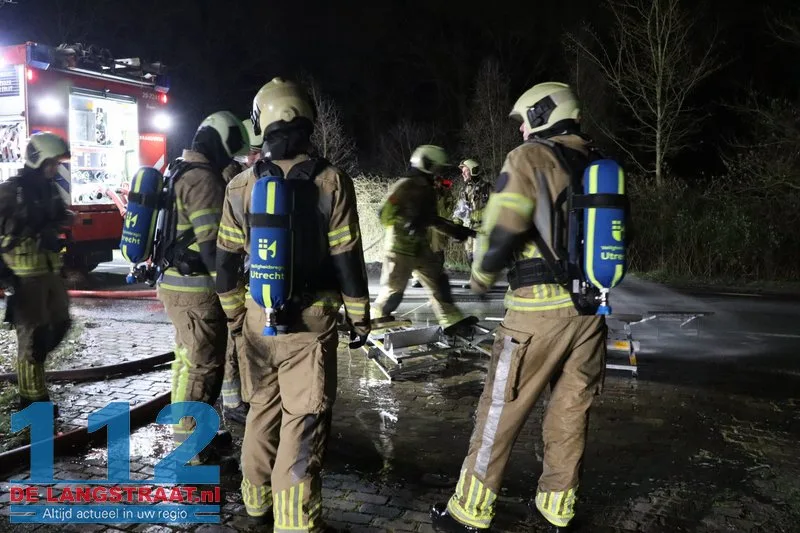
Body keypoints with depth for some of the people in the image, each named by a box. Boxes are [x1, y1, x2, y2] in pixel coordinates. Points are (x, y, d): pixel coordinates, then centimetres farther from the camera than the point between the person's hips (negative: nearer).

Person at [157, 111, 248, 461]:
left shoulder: (181, 174, 16)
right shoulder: (204, 179, -17)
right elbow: (211, 244, -22)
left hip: (174, 282, 10)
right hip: (195, 289, -10)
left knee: (188, 360, 19)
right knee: (203, 365, -1)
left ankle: (192, 432, 30)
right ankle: (190, 441, 8)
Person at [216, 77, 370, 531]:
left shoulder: (241, 186, 1)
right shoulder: (331, 181, -8)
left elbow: (227, 261, 5)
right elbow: (347, 259, -8)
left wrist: (235, 314, 18)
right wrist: (360, 317, 3)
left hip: (257, 319, 4)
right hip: (310, 320, -4)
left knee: (263, 410, 19)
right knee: (303, 422, 1)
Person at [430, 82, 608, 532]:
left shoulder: (530, 158, -5)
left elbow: (502, 230, -12)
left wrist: (482, 276, 4)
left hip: (539, 309, -6)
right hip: (591, 307, 6)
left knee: (502, 411, 5)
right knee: (571, 412, 15)